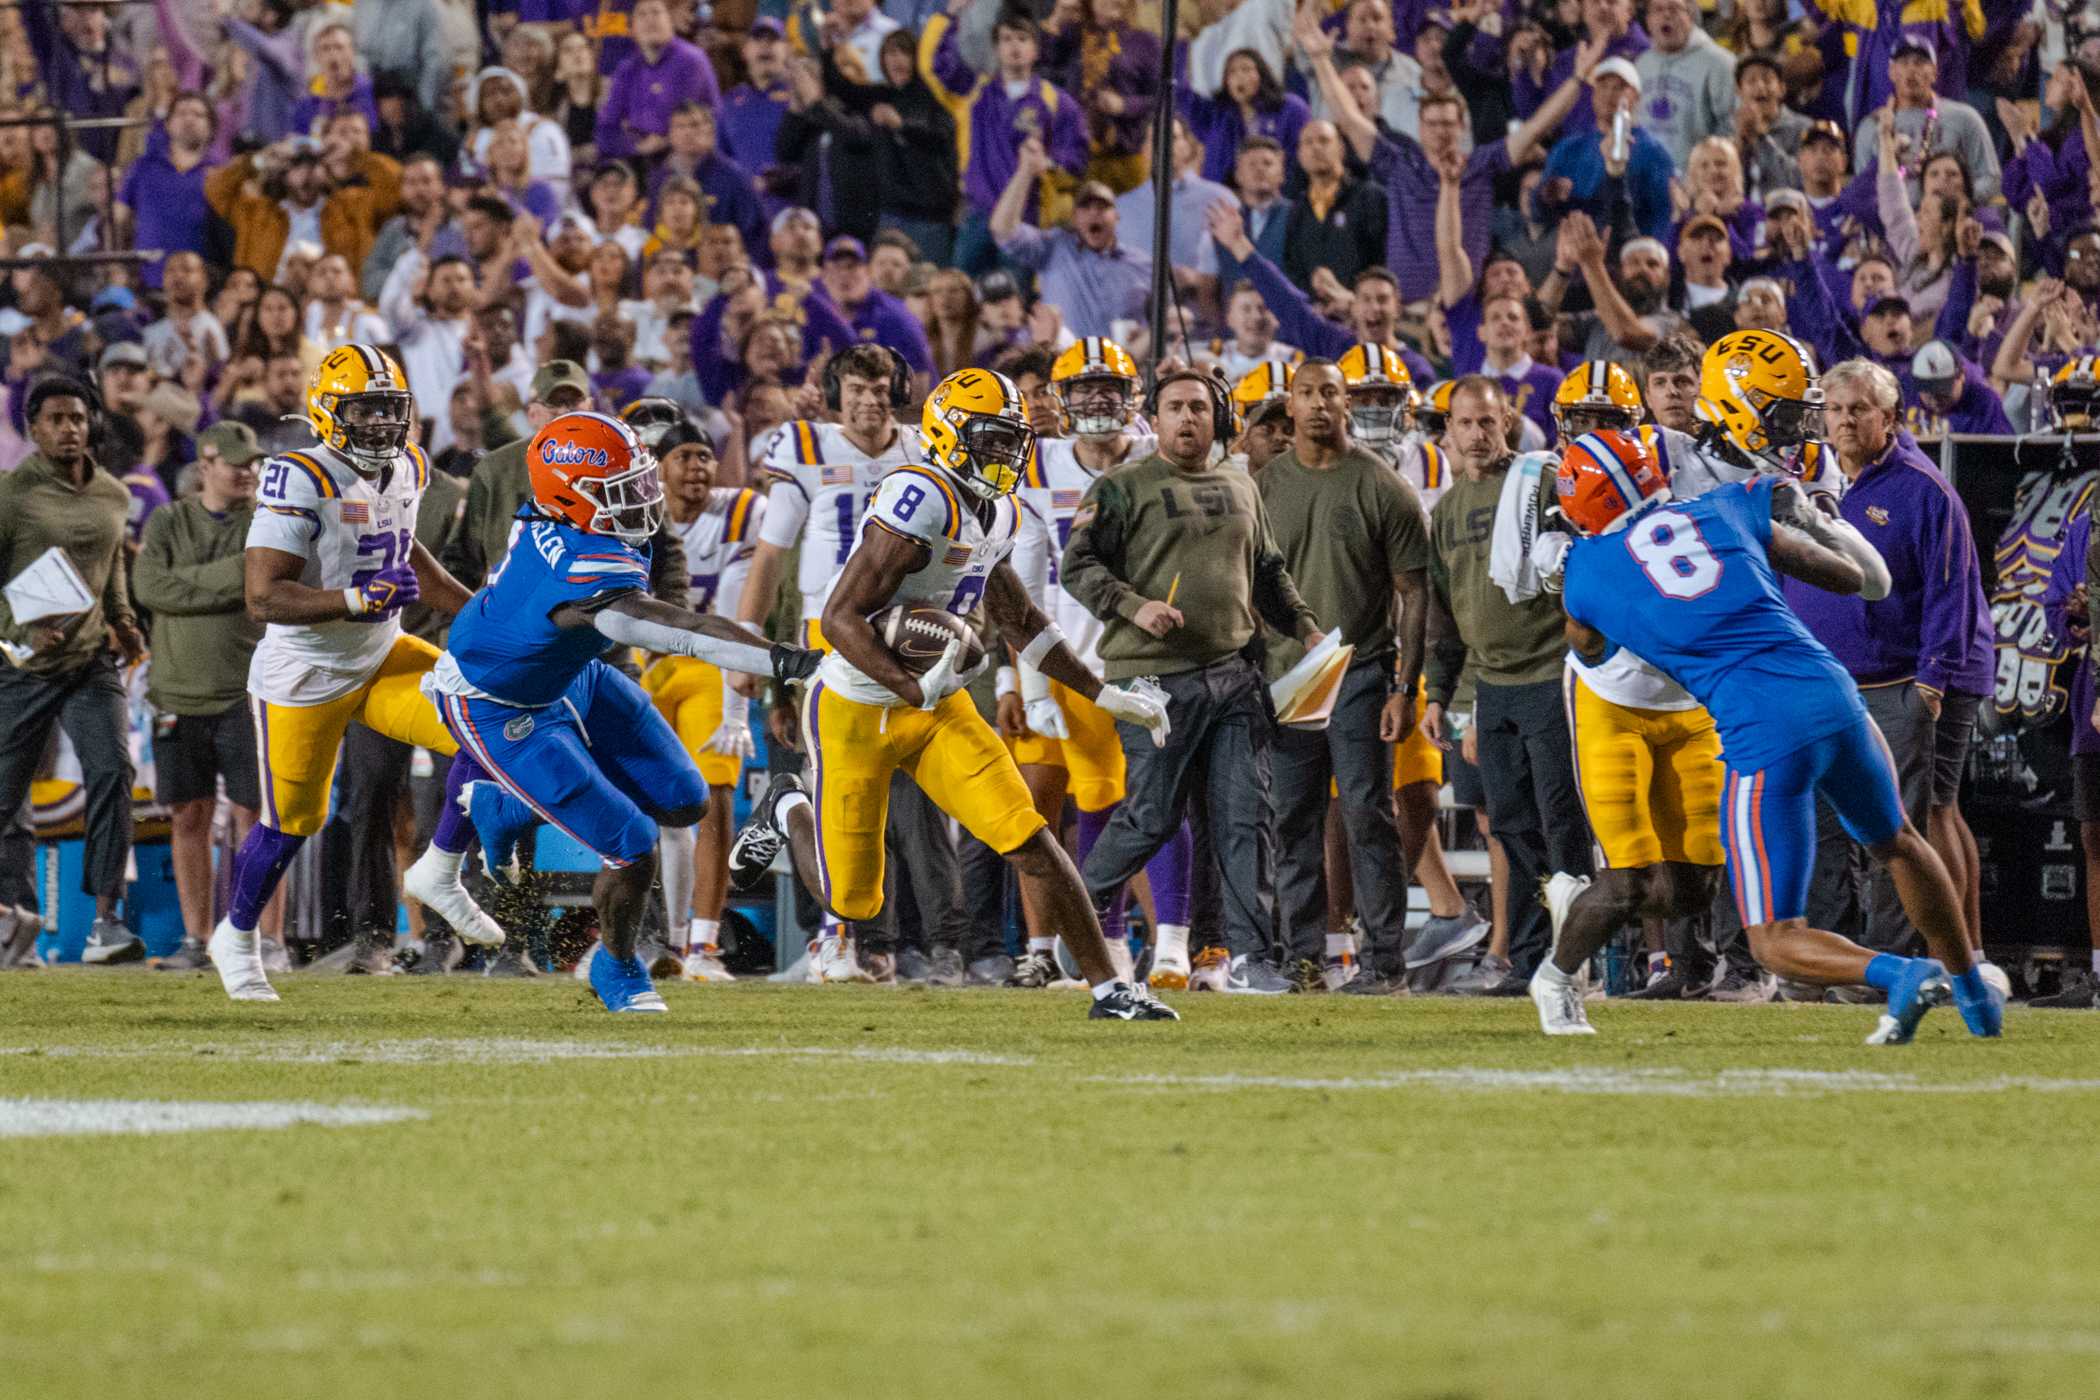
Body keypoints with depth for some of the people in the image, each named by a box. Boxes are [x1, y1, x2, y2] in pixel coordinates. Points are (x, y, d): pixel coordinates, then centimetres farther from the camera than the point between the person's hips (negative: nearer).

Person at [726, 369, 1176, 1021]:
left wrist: (1105, 695, 20)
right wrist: (914, 689, -37)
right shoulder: (921, 502, -24)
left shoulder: (998, 514, 5)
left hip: (938, 709, 7)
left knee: (1030, 841, -10)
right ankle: (790, 812, 36)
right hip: (856, 713, -7)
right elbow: (841, 617, -26)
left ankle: (1108, 990, -5)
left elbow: (1019, 621, 21)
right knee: (851, 902, 5)